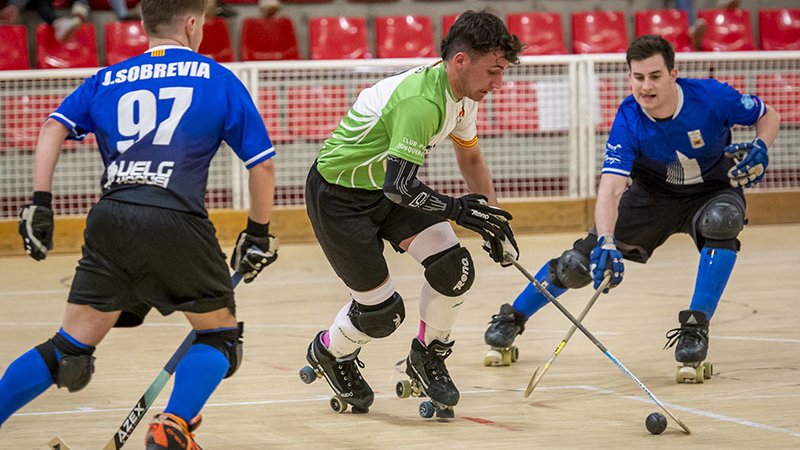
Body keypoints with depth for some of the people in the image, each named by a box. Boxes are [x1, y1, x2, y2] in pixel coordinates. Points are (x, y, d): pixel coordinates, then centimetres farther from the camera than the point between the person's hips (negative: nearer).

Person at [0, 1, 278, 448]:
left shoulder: (107, 80, 20)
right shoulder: (218, 80, 13)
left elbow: (54, 127, 5)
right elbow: (262, 163, 10)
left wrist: (40, 203, 2)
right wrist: (259, 233, 21)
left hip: (111, 219, 3)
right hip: (177, 221, -3)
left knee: (70, 350, 11)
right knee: (220, 336, 15)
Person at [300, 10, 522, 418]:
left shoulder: (460, 93, -3)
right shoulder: (422, 100, -33)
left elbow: (470, 157, 15)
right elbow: (399, 184, -35)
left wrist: (492, 221, 14)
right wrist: (456, 208, -27)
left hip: (387, 187, 8)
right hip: (338, 196, -8)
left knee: (454, 267, -9)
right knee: (382, 313, -4)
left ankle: (427, 358, 15)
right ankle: (329, 353, 29)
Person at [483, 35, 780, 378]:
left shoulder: (711, 96, -28)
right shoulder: (628, 121, -27)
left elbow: (768, 116, -8)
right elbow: (609, 189, -37)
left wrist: (759, 150, -29)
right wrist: (605, 243, -53)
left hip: (712, 190, -1)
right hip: (653, 193, 1)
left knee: (721, 221, -36)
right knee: (585, 258, -6)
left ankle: (696, 327, -25)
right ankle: (513, 317, 18)